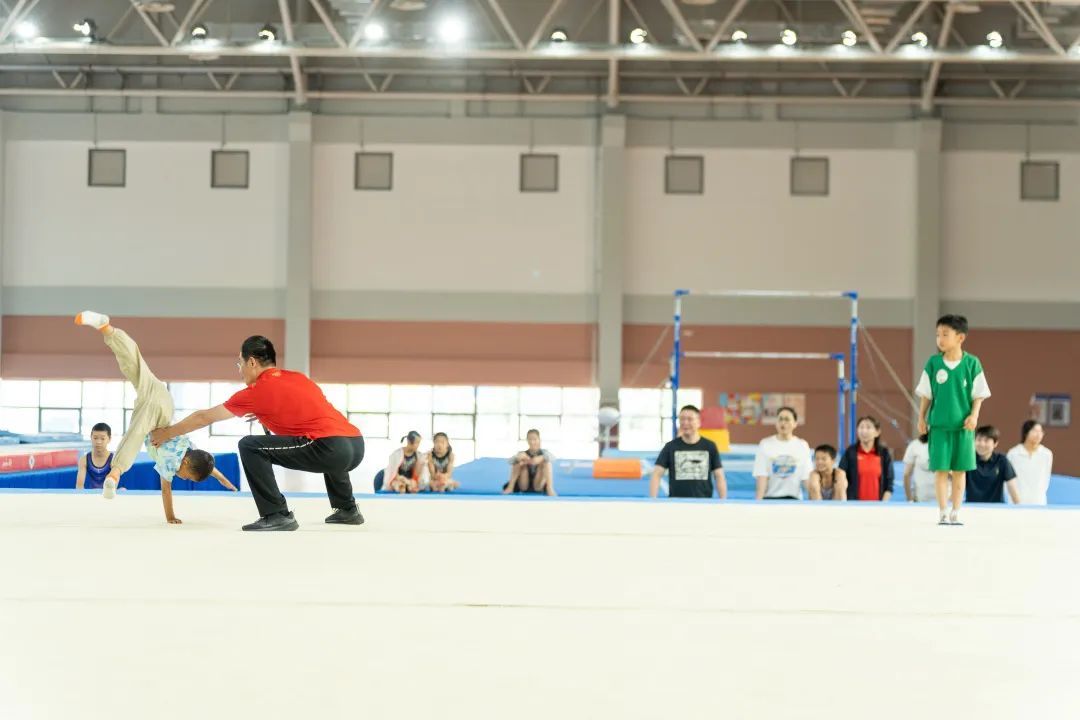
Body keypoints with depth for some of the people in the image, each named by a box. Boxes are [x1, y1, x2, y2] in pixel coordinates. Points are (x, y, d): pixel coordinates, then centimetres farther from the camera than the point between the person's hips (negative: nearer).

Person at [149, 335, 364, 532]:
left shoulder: (258, 391, 5)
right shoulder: (298, 377, 22)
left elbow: (205, 417, 17)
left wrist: (167, 433, 30)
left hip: (330, 448, -8)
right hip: (357, 446, 8)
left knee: (249, 446, -4)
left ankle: (276, 515, -5)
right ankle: (347, 510, 40)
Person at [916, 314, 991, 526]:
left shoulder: (972, 363, -3)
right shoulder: (933, 363, 0)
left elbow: (978, 394, 2)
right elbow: (926, 394, 7)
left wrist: (974, 415, -10)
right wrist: (922, 418, 3)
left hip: (963, 425, 0)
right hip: (939, 424, 0)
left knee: (960, 470, 6)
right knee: (941, 469, 0)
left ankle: (955, 512, 15)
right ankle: (942, 512, 7)